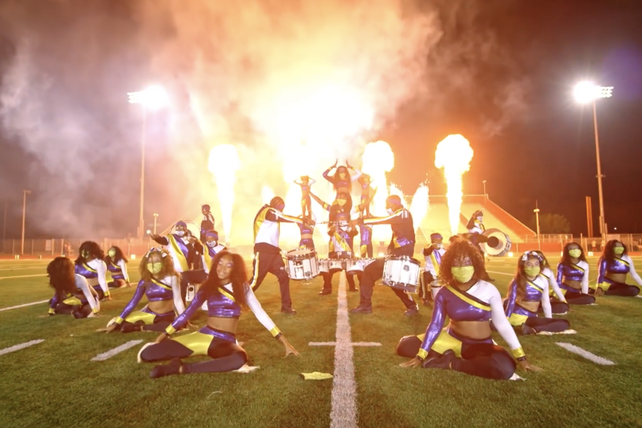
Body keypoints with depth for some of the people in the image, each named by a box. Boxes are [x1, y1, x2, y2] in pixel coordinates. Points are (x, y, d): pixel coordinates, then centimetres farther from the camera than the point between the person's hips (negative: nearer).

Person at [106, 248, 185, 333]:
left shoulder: (171, 278, -14)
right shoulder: (145, 281, -4)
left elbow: (178, 301, -13)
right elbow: (133, 302, -1)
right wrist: (116, 322, -5)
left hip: (167, 316, -2)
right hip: (149, 314, 2)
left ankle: (141, 327, -14)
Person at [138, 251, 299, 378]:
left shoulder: (242, 287, 2)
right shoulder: (208, 286, 6)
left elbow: (260, 314, -1)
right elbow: (188, 312, 11)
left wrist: (284, 342, -5)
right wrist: (164, 334, 10)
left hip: (227, 341, 0)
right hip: (204, 336, 0)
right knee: (147, 353, -18)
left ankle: (181, 368, -31)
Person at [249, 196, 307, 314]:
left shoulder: (272, 216, 23)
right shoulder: (267, 211, -6)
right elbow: (284, 218, -16)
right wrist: (303, 221, -14)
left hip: (273, 250, 9)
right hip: (263, 250, -9)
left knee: (284, 275, 0)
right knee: (256, 280, -6)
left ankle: (286, 306, 7)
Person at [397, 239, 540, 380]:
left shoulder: (488, 290, -12)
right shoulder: (444, 293, -8)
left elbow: (502, 323, -9)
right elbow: (435, 325, -7)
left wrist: (521, 357, -10)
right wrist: (420, 356, -11)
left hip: (482, 345, -1)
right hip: (452, 339, 1)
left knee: (506, 368, -35)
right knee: (405, 345, -11)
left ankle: (451, 363, -16)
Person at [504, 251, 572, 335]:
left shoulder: (543, 281, 4)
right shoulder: (517, 282, -8)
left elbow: (546, 303, 12)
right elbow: (511, 302, -9)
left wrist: (549, 321, 13)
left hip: (532, 318, 8)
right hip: (517, 317, -7)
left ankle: (531, 330, -17)